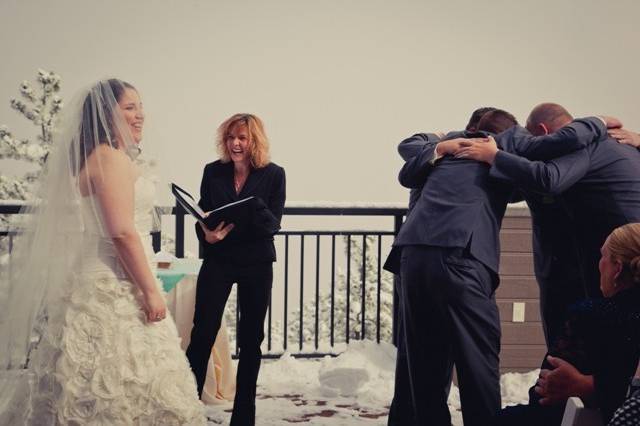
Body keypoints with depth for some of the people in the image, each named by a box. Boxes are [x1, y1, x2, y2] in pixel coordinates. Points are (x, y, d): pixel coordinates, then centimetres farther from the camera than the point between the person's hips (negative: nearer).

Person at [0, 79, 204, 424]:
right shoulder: (111, 157, -13)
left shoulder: (94, 158, 17)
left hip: (108, 286, 10)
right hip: (114, 291, -10)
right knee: (119, 387, -7)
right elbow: (122, 232, -20)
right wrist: (151, 290, -17)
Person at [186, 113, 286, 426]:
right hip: (217, 262, 0)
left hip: (257, 265, 0)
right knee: (202, 333, -9)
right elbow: (201, 216, 3)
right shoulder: (213, 171, 2)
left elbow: (273, 223, -7)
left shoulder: (273, 174, -2)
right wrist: (206, 234, -19)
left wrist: (252, 208, -26)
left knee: (251, 338, 6)